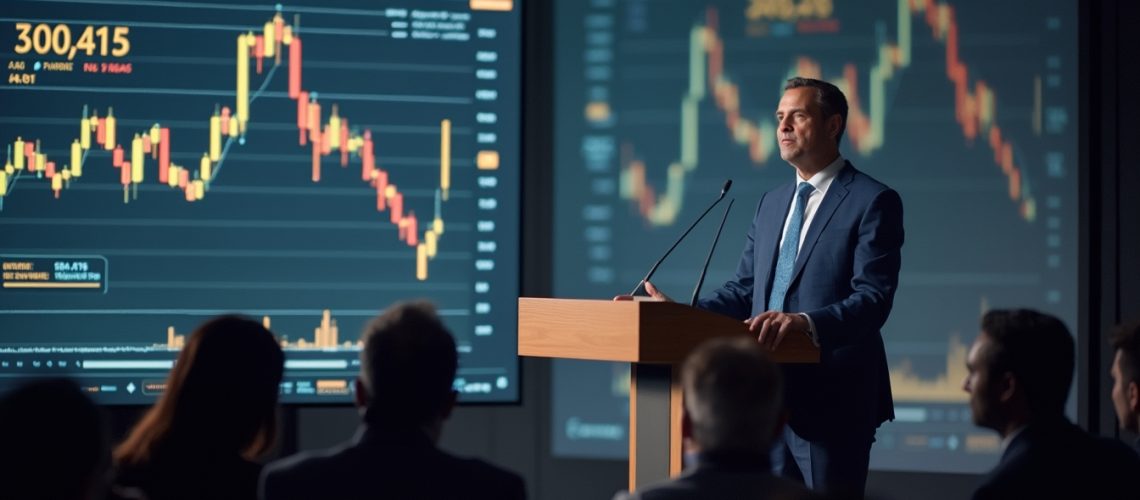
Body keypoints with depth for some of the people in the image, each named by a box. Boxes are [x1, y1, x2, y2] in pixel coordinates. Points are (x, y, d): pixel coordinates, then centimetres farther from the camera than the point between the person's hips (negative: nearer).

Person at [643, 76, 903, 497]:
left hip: (831, 401, -7)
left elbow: (874, 299, -17)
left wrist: (806, 323, -34)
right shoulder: (772, 203, 17)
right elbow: (744, 290, 17)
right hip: (768, 398, 7)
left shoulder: (873, 202, -7)